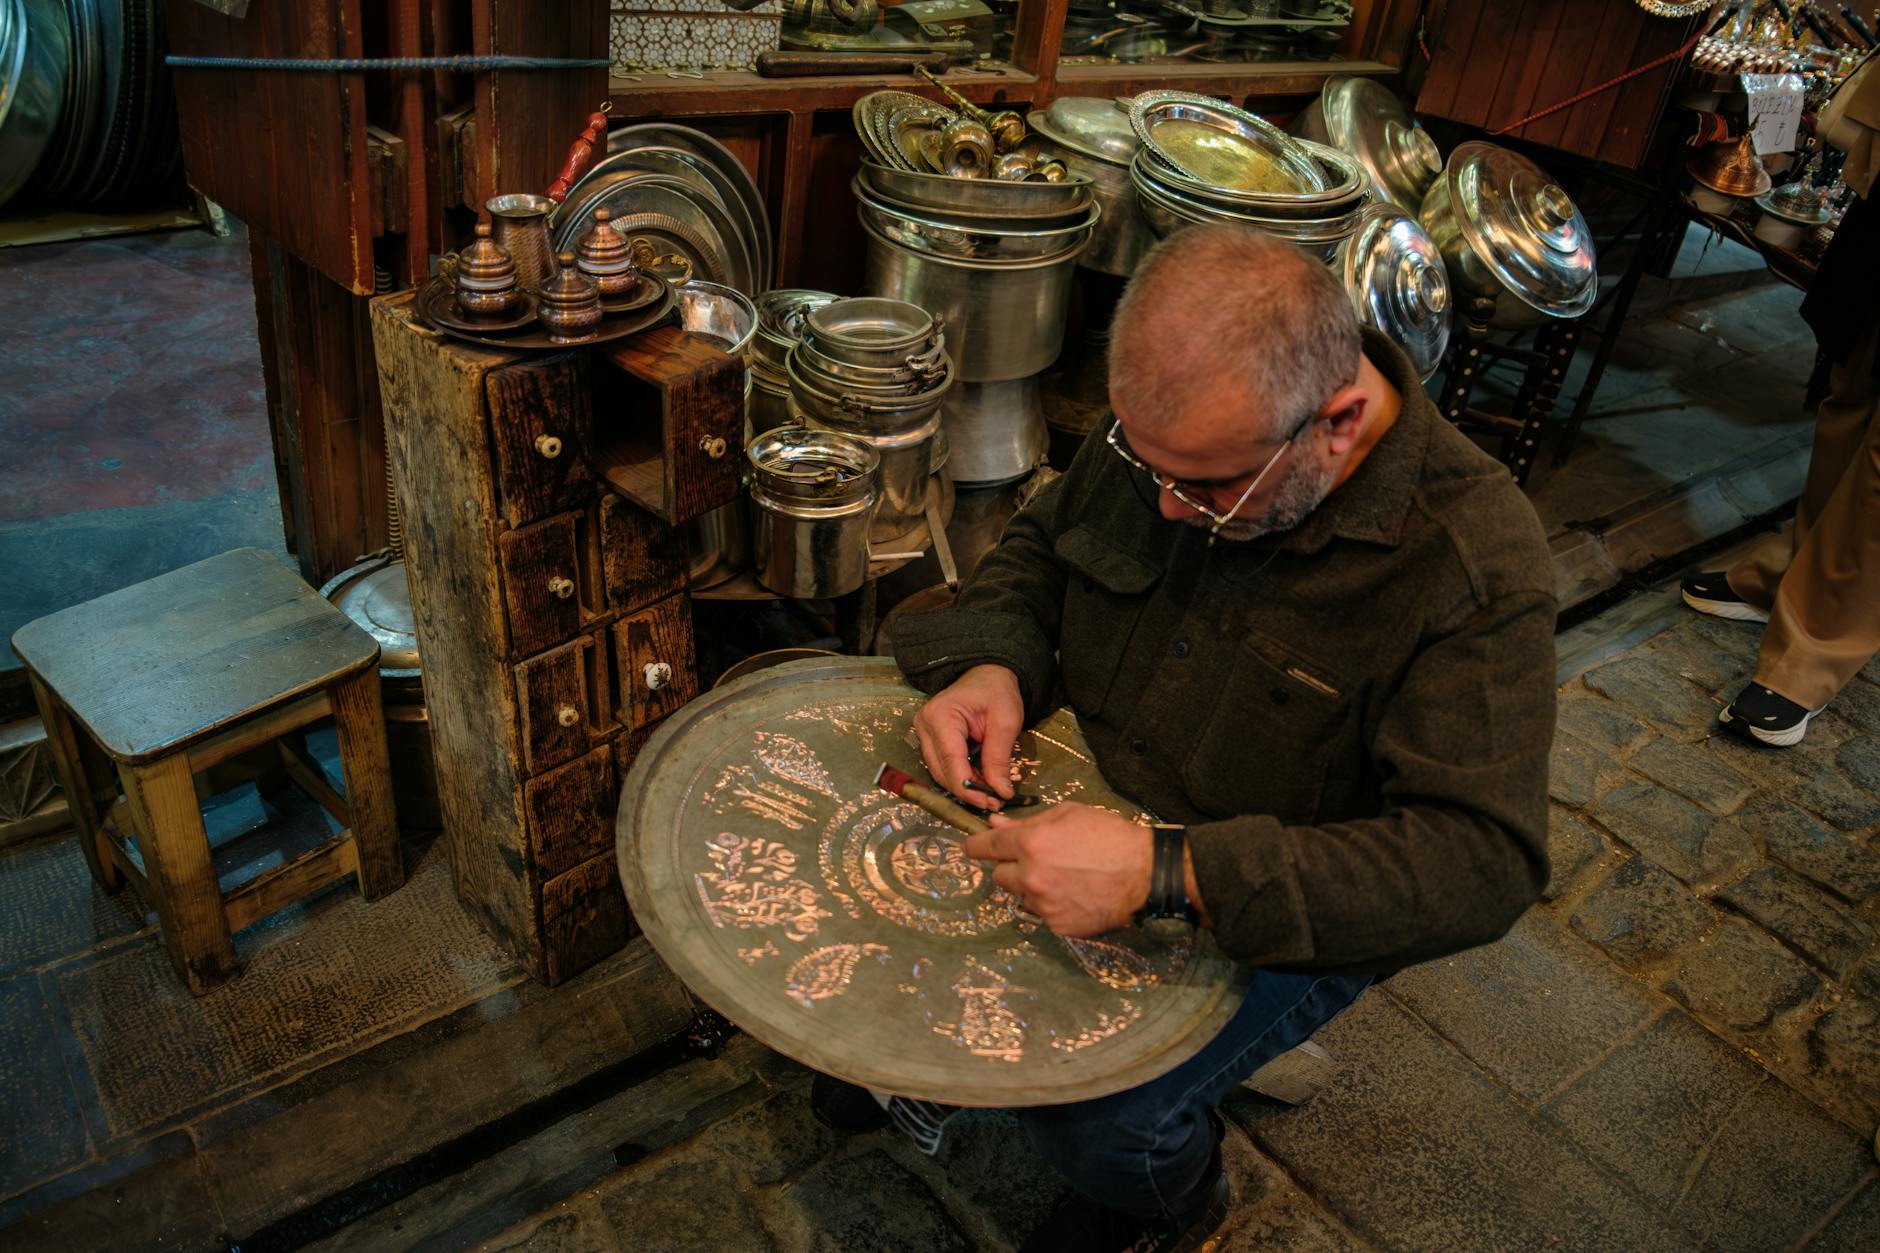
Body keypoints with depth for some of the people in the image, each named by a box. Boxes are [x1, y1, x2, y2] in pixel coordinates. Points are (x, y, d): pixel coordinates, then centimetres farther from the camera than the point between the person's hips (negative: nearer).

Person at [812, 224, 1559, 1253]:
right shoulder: (1173, 420, -13)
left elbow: (1480, 860, -31)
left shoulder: (1473, 563, -28)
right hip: (1087, 795, 5)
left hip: (1283, 915, -4)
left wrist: (1167, 874, -42)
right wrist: (989, 661, -19)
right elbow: (1039, 543, 5)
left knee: (1097, 1121, -19)